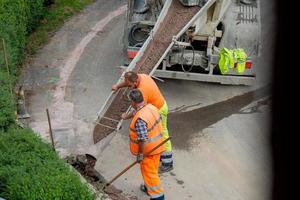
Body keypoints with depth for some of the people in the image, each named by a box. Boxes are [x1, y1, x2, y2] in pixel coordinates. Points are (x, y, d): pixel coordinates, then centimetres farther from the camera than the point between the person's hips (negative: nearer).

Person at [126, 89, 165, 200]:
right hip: (157, 145, 9)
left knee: (149, 173, 6)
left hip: (148, 150, -9)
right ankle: (149, 187, 47)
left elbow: (143, 140, -30)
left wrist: (140, 154, -18)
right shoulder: (151, 107, -5)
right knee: (152, 170, 27)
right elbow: (159, 121, 11)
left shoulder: (140, 118, -32)